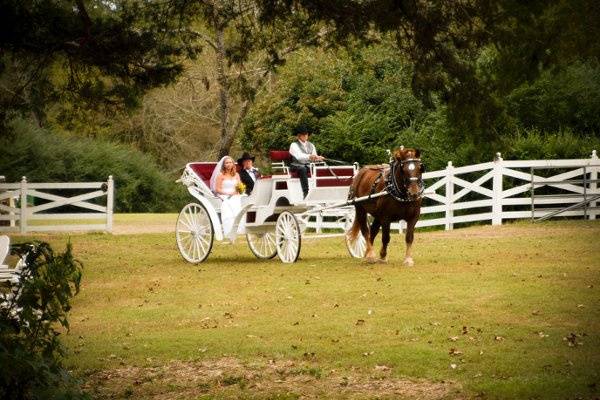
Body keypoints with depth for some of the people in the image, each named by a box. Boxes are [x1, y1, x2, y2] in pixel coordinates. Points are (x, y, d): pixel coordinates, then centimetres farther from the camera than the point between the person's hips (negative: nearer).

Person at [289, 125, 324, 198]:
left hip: (308, 165, 5)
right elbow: (298, 156, -21)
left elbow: (314, 158, 9)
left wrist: (318, 158, -17)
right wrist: (309, 157, -40)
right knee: (303, 169, -39)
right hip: (296, 166, -5)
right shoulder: (294, 145, -1)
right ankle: (306, 193, -48)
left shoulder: (311, 145, 19)